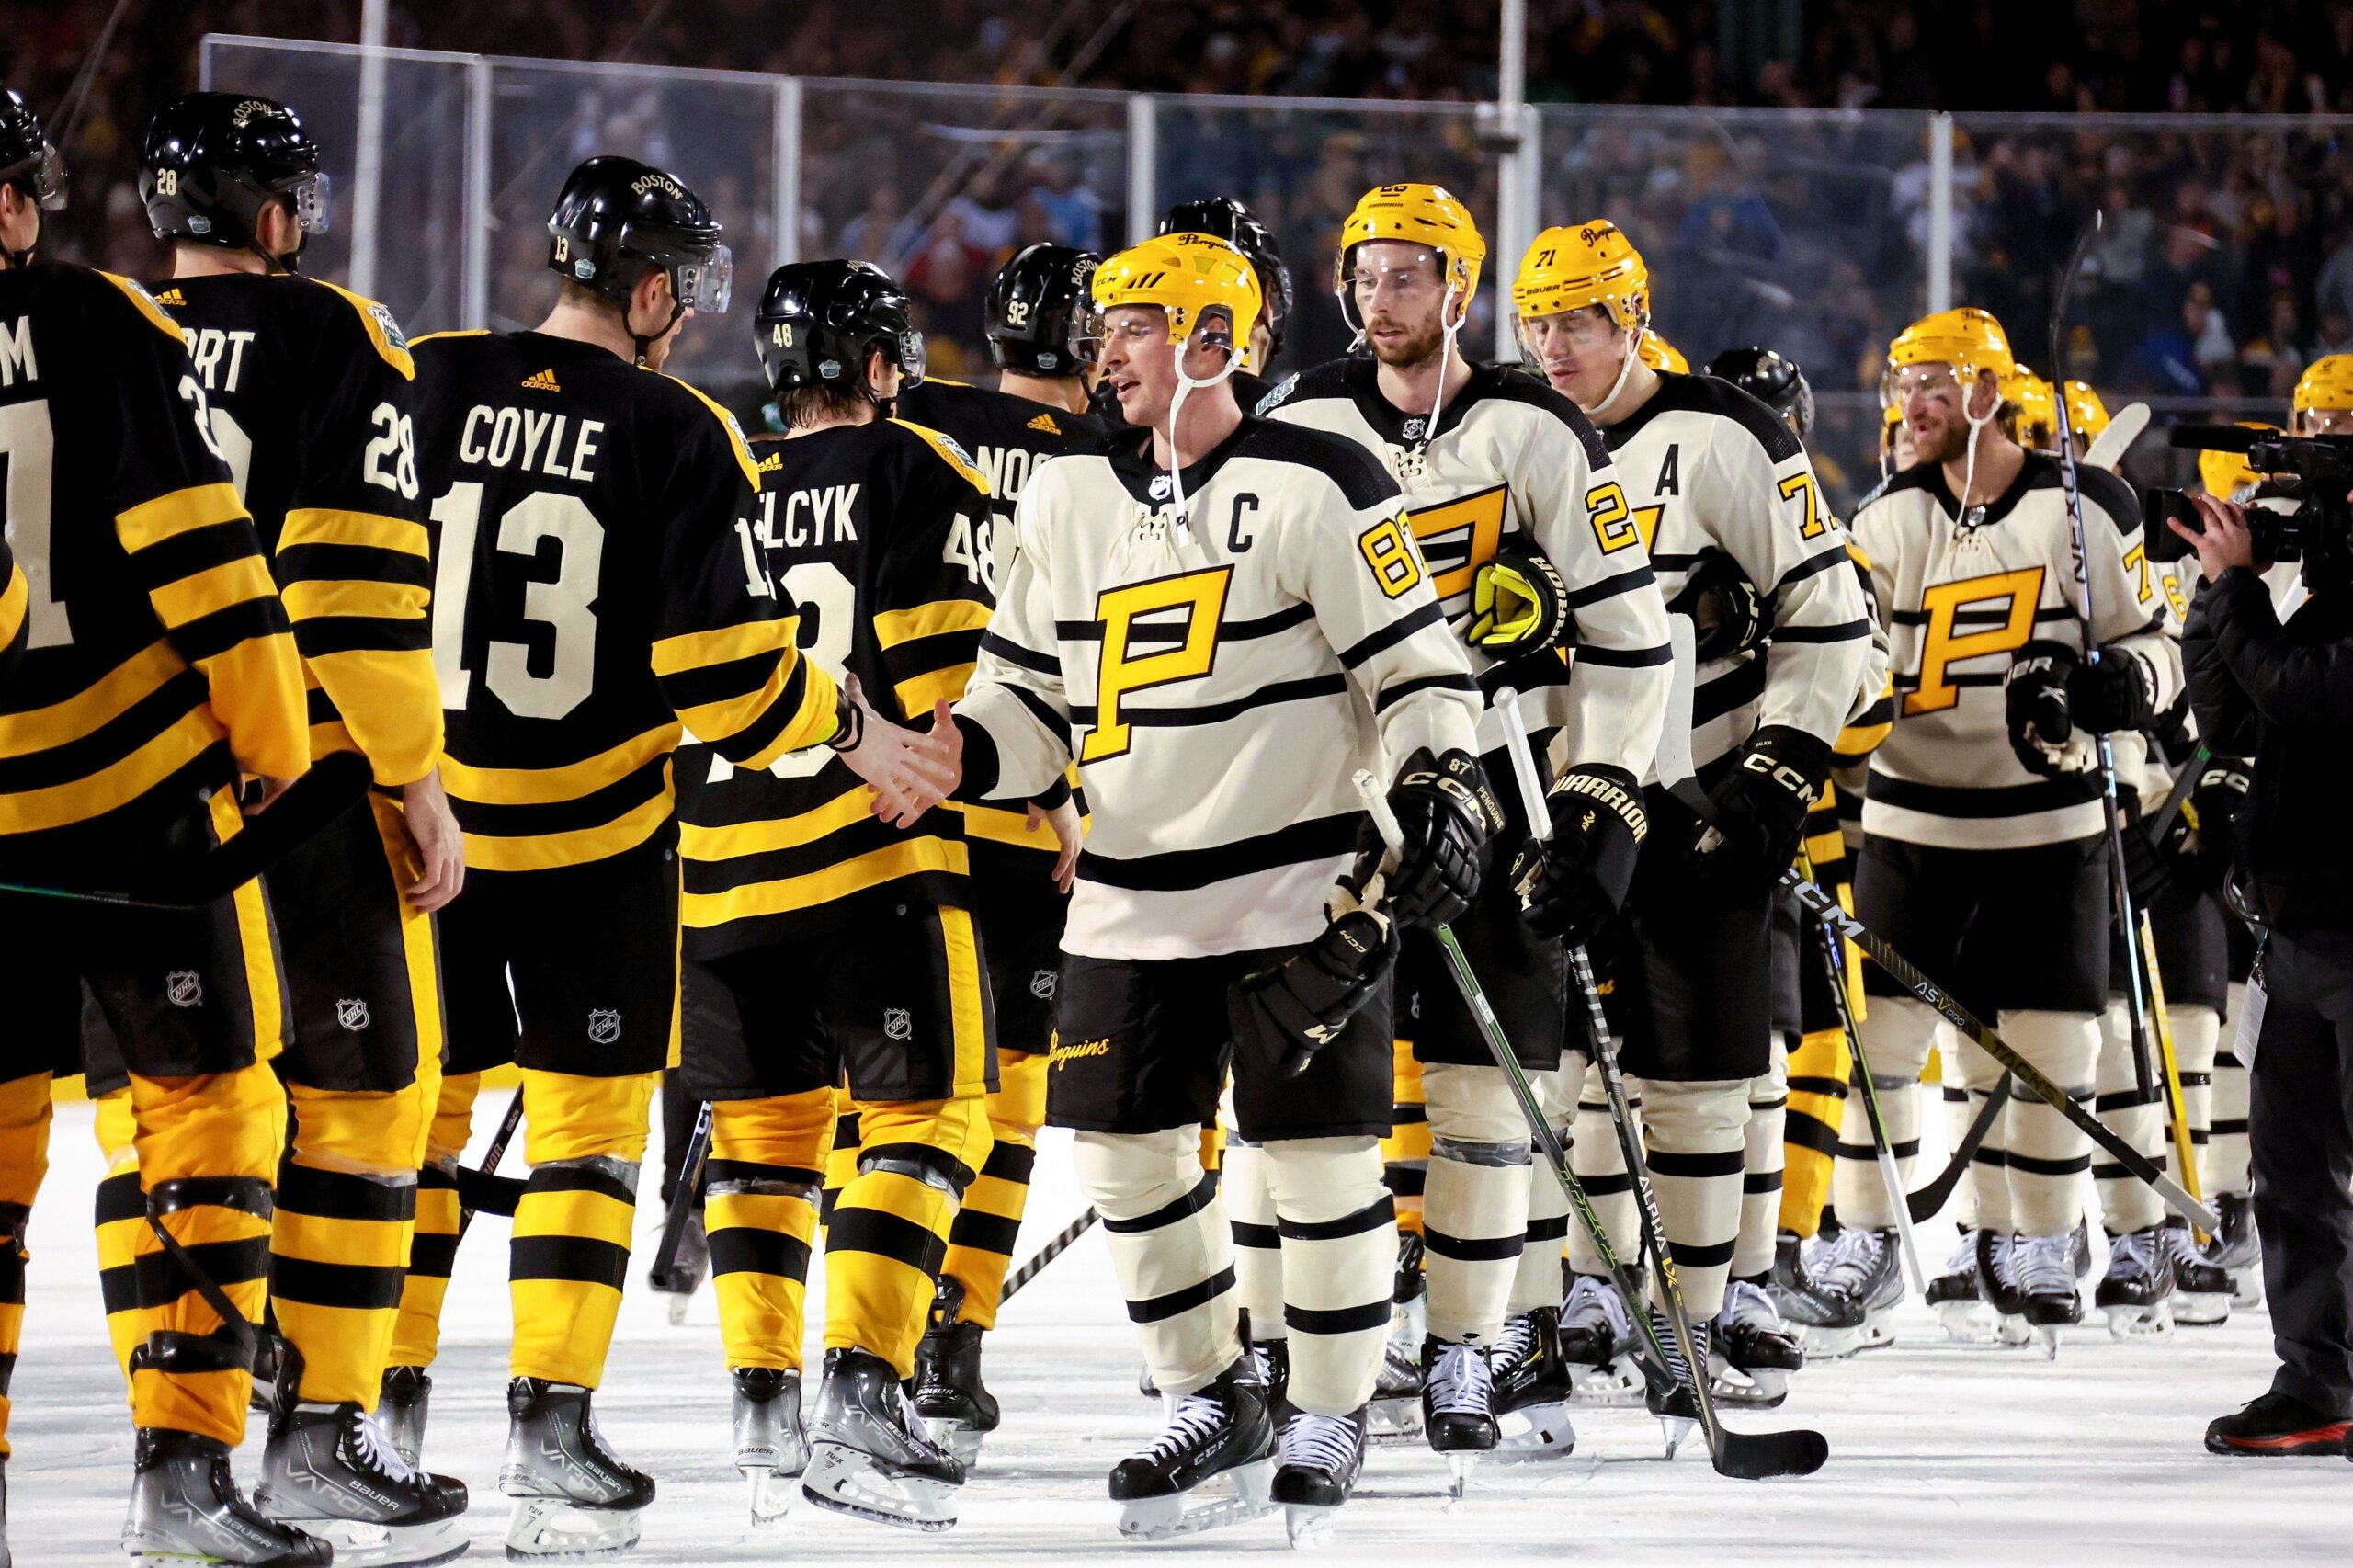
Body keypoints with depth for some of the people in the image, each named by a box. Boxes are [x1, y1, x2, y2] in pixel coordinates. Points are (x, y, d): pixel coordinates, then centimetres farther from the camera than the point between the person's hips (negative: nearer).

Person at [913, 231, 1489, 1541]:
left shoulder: (1314, 487, -8)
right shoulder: (1070, 498, 11)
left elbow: (1415, 662, -8)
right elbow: (1033, 696, 15)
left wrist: (1441, 791, -19)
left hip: (1303, 890, -6)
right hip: (1134, 903, 6)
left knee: (1323, 1157, -2)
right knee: (1129, 1148, 5)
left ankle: (1333, 1417, 12)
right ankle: (1217, 1401, 21)